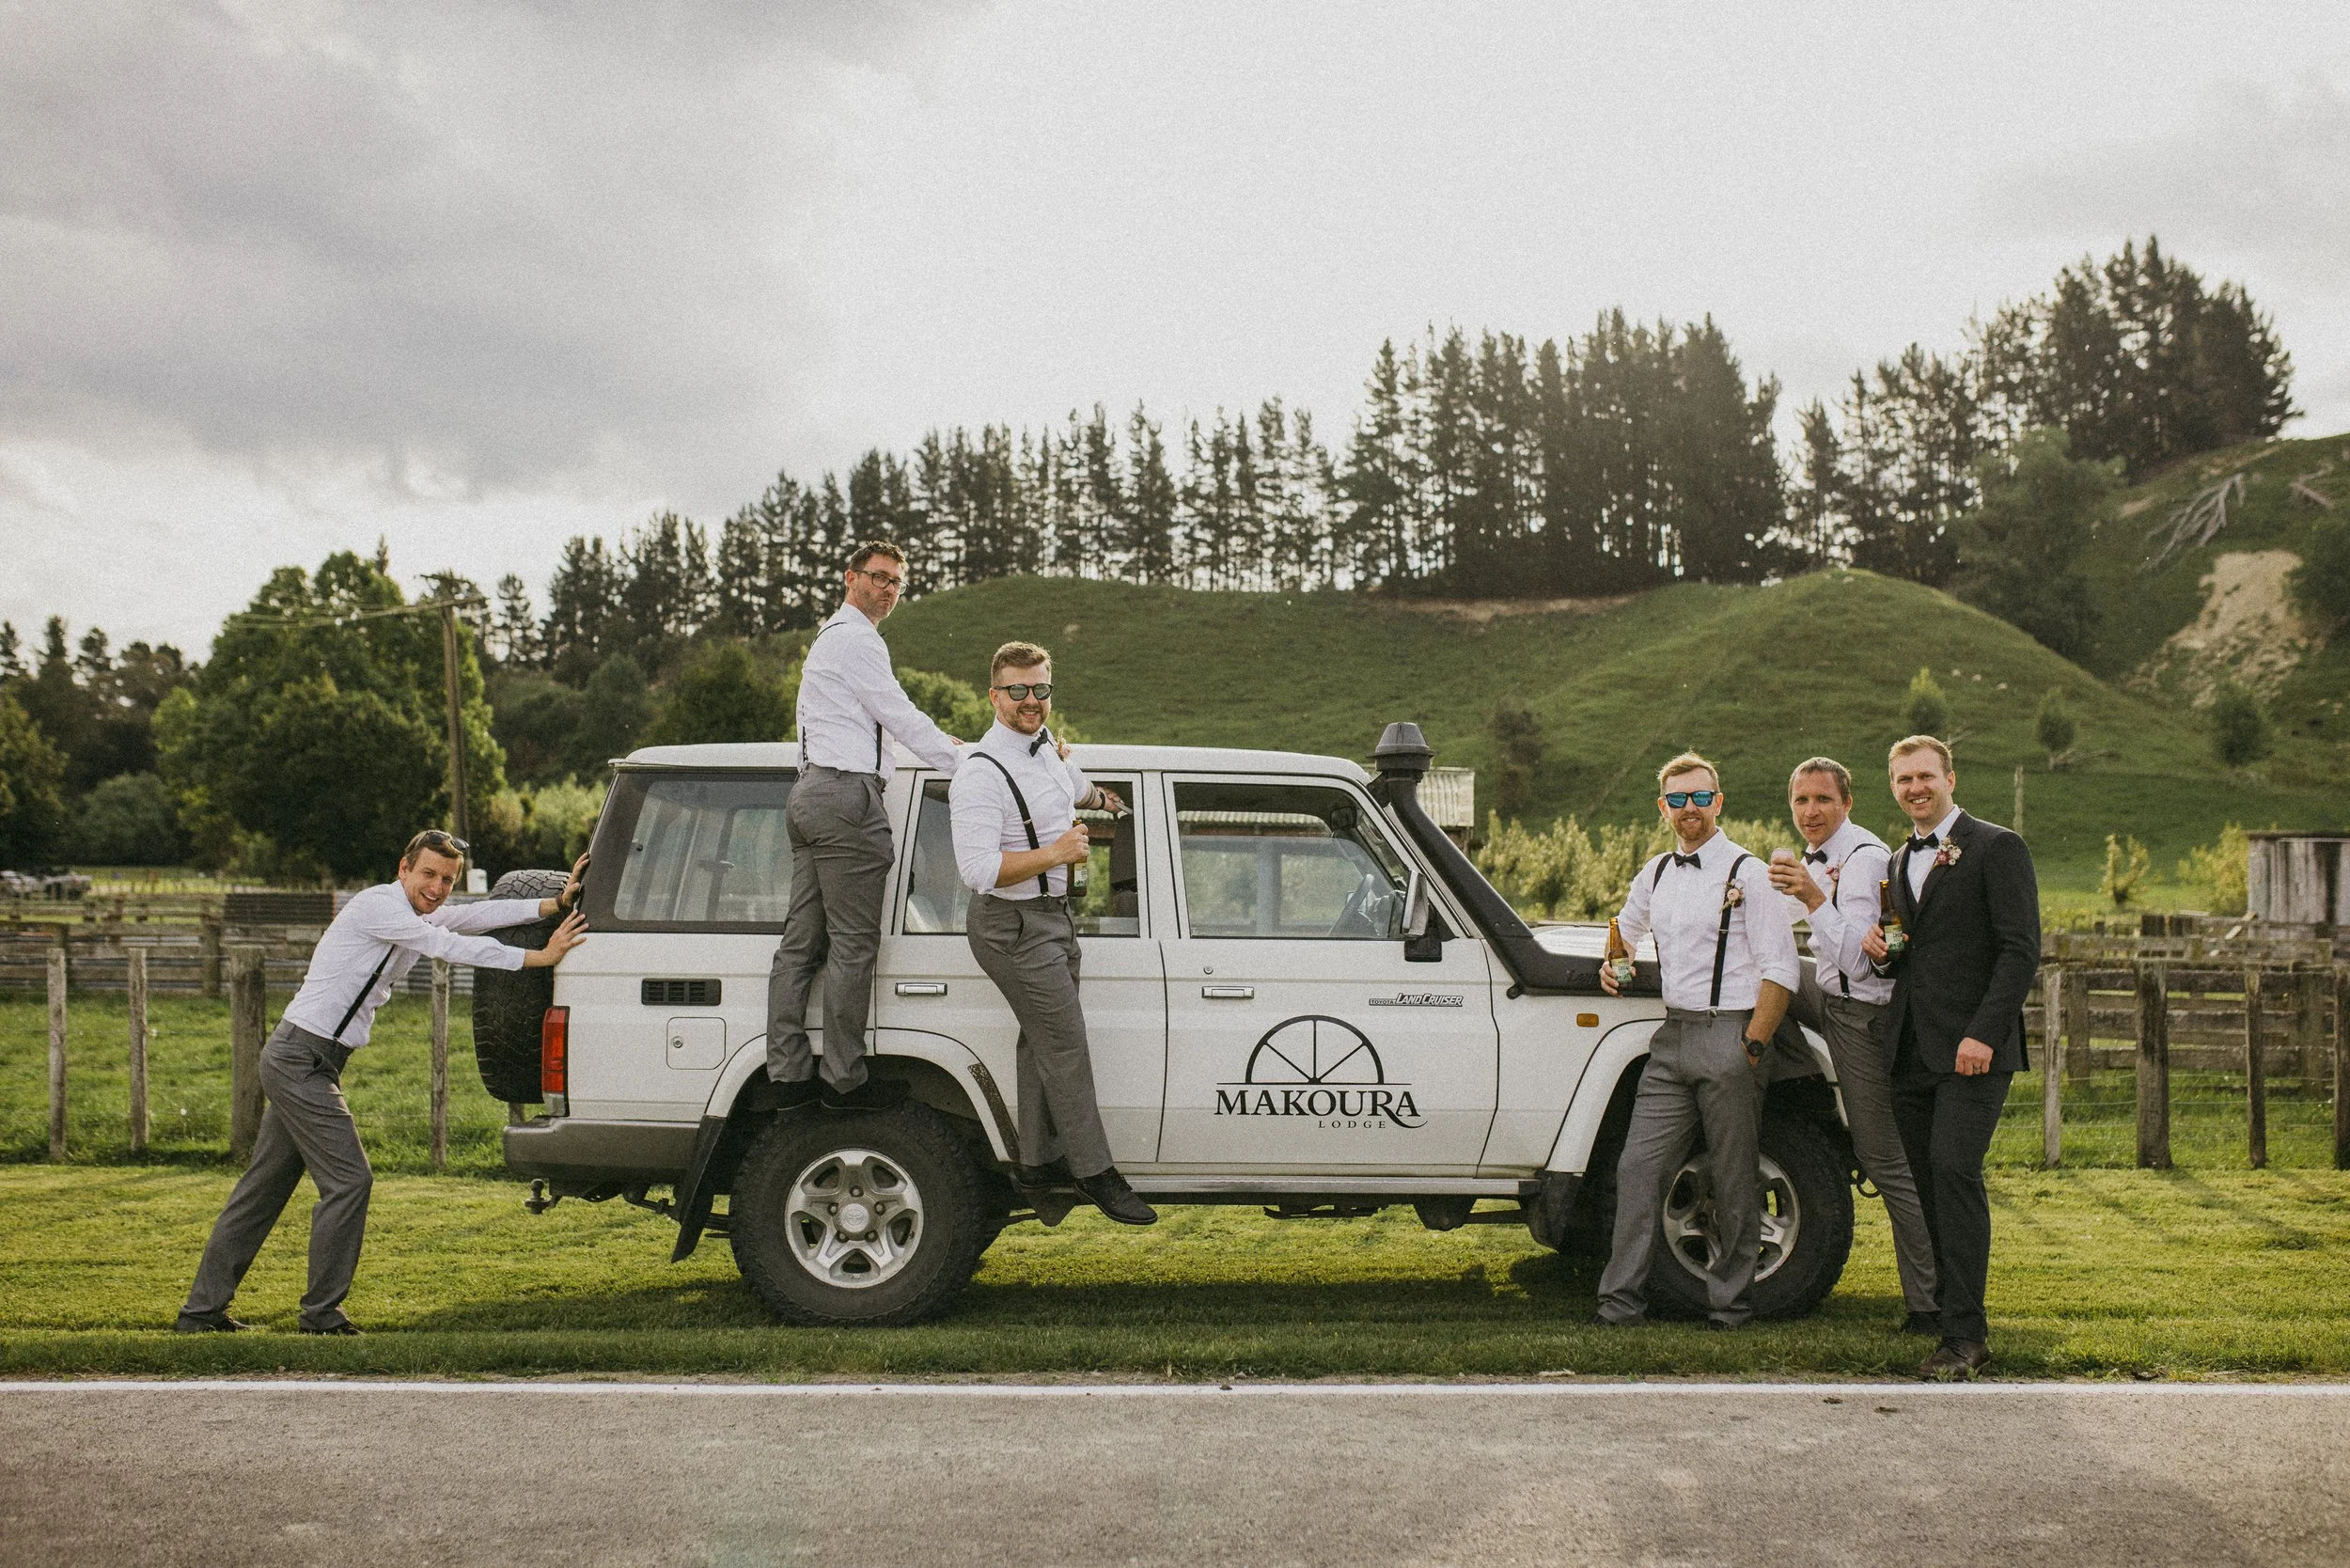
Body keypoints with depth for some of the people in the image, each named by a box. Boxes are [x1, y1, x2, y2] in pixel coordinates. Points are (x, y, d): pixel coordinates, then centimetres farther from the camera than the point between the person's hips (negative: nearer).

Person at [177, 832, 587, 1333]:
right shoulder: (378, 905, -14)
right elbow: (451, 947, -19)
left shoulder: (419, 916, 14)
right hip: (303, 1060, -10)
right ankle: (320, 1312, 0)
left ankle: (203, 1309, 18)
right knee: (348, 1179, -9)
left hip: (299, 1064, 10)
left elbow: (482, 915, 3)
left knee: (263, 1187, 12)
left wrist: (557, 903, -9)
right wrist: (538, 957, -18)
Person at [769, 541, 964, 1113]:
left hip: (811, 793, 11)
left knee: (802, 941, 7)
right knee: (853, 943, -7)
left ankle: (789, 1075, 8)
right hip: (846, 793, -11)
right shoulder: (856, 639, -7)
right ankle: (844, 1081, -5)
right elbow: (902, 719, -11)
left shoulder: (831, 637, 27)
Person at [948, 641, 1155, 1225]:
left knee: (1044, 1042, 15)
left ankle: (1039, 1160, 25)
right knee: (1066, 1045, -7)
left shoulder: (1046, 751, 7)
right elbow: (977, 870, -27)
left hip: (1053, 915, 9)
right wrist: (1055, 854, -25)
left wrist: (1100, 797, 53)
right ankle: (1095, 1173, 0)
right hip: (1015, 927, -9)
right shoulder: (982, 775, -21)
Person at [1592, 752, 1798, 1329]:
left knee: (1735, 1180, 2)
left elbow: (1781, 971, -9)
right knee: (1639, 1168, 0)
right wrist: (1611, 962, 14)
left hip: (1729, 1037, -6)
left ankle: (1730, 1304, 13)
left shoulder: (1747, 873, -5)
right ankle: (1621, 1300, 5)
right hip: (1672, 1038, 6)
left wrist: (1752, 1046, -13)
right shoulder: (1656, 874, 14)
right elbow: (1626, 929, 36)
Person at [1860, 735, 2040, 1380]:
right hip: (1910, 1048, 7)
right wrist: (1880, 951, 4)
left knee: (1954, 1169, -17)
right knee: (1924, 1182, 4)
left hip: (1972, 1047, -7)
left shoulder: (1996, 848, -2)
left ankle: (1965, 1334, -14)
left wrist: (1983, 1033, -19)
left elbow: (2021, 950, -9)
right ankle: (1956, 1319, 10)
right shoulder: (1899, 862, 20)